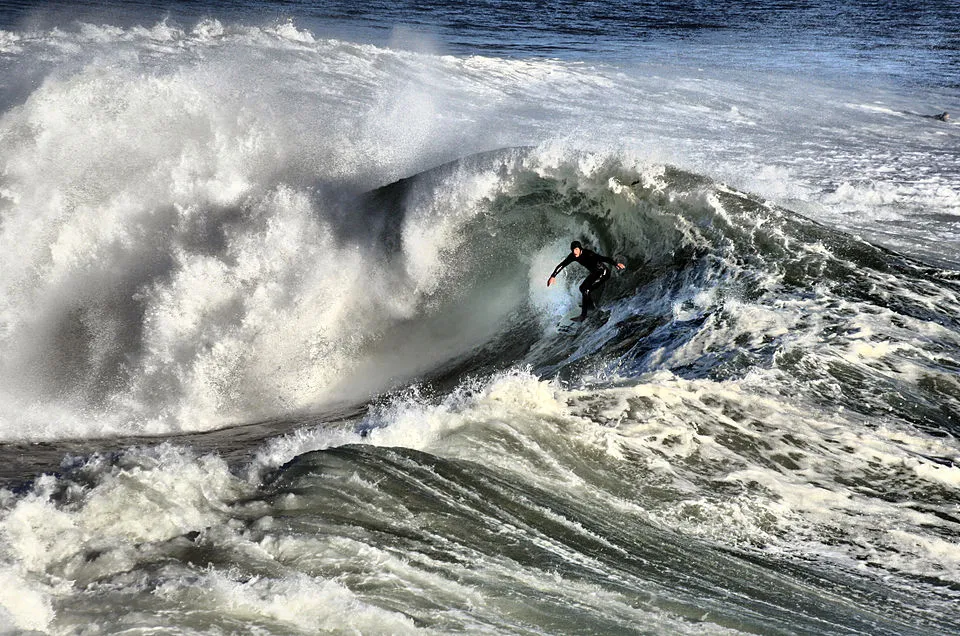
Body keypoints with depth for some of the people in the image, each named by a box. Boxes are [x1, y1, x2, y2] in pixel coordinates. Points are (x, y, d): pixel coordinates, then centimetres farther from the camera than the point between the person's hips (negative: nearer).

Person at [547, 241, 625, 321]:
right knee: (582, 288, 16)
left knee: (586, 289, -20)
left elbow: (603, 258, -42)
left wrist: (615, 264, -56)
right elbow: (562, 265, -4)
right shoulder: (573, 256, -10)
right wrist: (553, 276, -14)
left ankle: (583, 315, -18)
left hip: (603, 273, -8)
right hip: (594, 273, 8)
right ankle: (590, 305, 42)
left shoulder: (588, 254, -30)